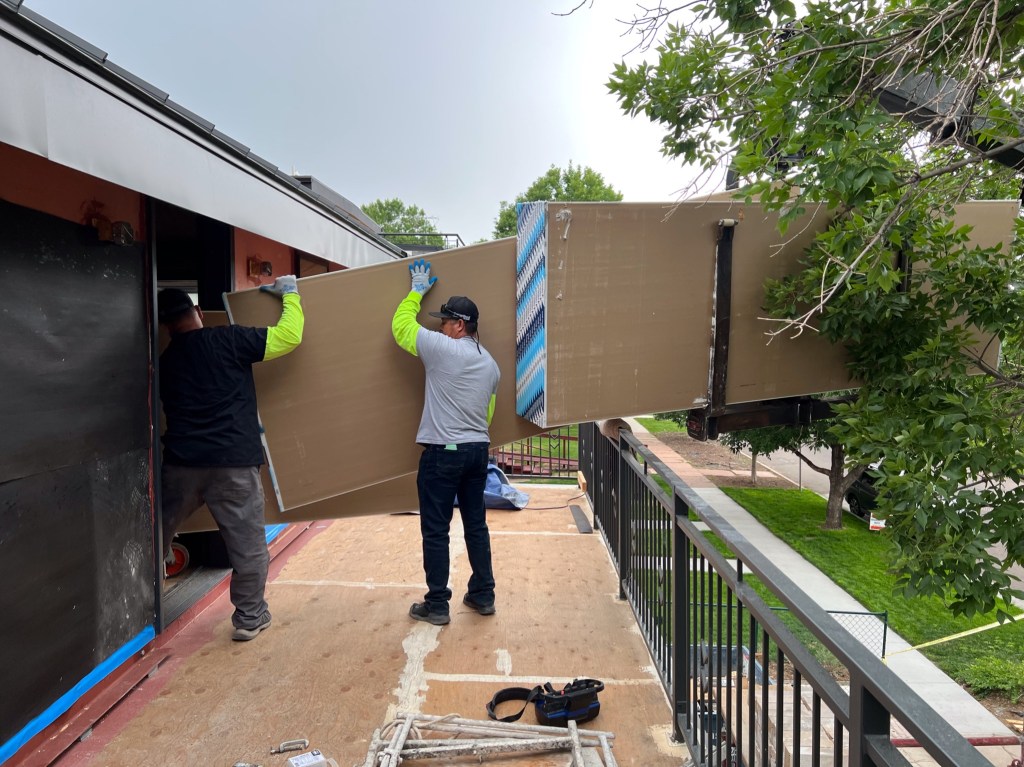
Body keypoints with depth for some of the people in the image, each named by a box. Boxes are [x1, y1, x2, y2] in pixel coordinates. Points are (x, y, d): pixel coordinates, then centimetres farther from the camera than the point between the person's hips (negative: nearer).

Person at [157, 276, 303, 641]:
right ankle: (250, 617, 19)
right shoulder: (228, 340, -6)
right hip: (232, 463, -4)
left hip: (180, 462, 5)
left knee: (156, 537, 23)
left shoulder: (164, 361, 12)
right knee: (247, 544, 9)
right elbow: (289, 336, -6)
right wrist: (290, 294, 9)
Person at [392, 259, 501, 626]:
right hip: (478, 449, 7)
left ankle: (437, 605, 12)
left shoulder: (441, 348, -11)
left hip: (442, 452, -7)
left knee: (435, 530, 3)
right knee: (476, 524, 16)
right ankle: (483, 595, 25)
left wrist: (417, 290, 16)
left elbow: (401, 324, 3)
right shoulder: (490, 363, 11)